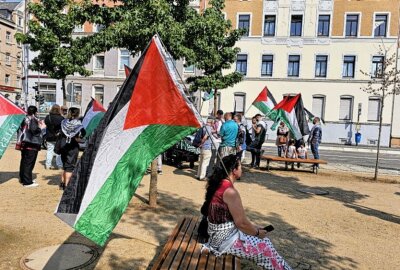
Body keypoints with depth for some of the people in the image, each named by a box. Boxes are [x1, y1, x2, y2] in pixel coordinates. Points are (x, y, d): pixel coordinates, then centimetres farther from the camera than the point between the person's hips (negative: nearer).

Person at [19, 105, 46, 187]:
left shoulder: (25, 119, 10)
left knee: (24, 162, 17)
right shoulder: (33, 120, -14)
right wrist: (41, 127, -4)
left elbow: (21, 129, 17)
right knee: (29, 163, -5)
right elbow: (34, 131, -22)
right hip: (32, 144, -9)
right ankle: (27, 182, -1)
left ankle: (22, 178, 30)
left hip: (24, 143, 9)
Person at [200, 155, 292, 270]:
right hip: (225, 238, -9)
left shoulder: (219, 184, 3)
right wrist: (257, 233, -3)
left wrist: (253, 226, 13)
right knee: (265, 248, 1)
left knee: (262, 240, 16)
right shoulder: (230, 191, -26)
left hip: (220, 232, 9)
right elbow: (241, 223, -20)